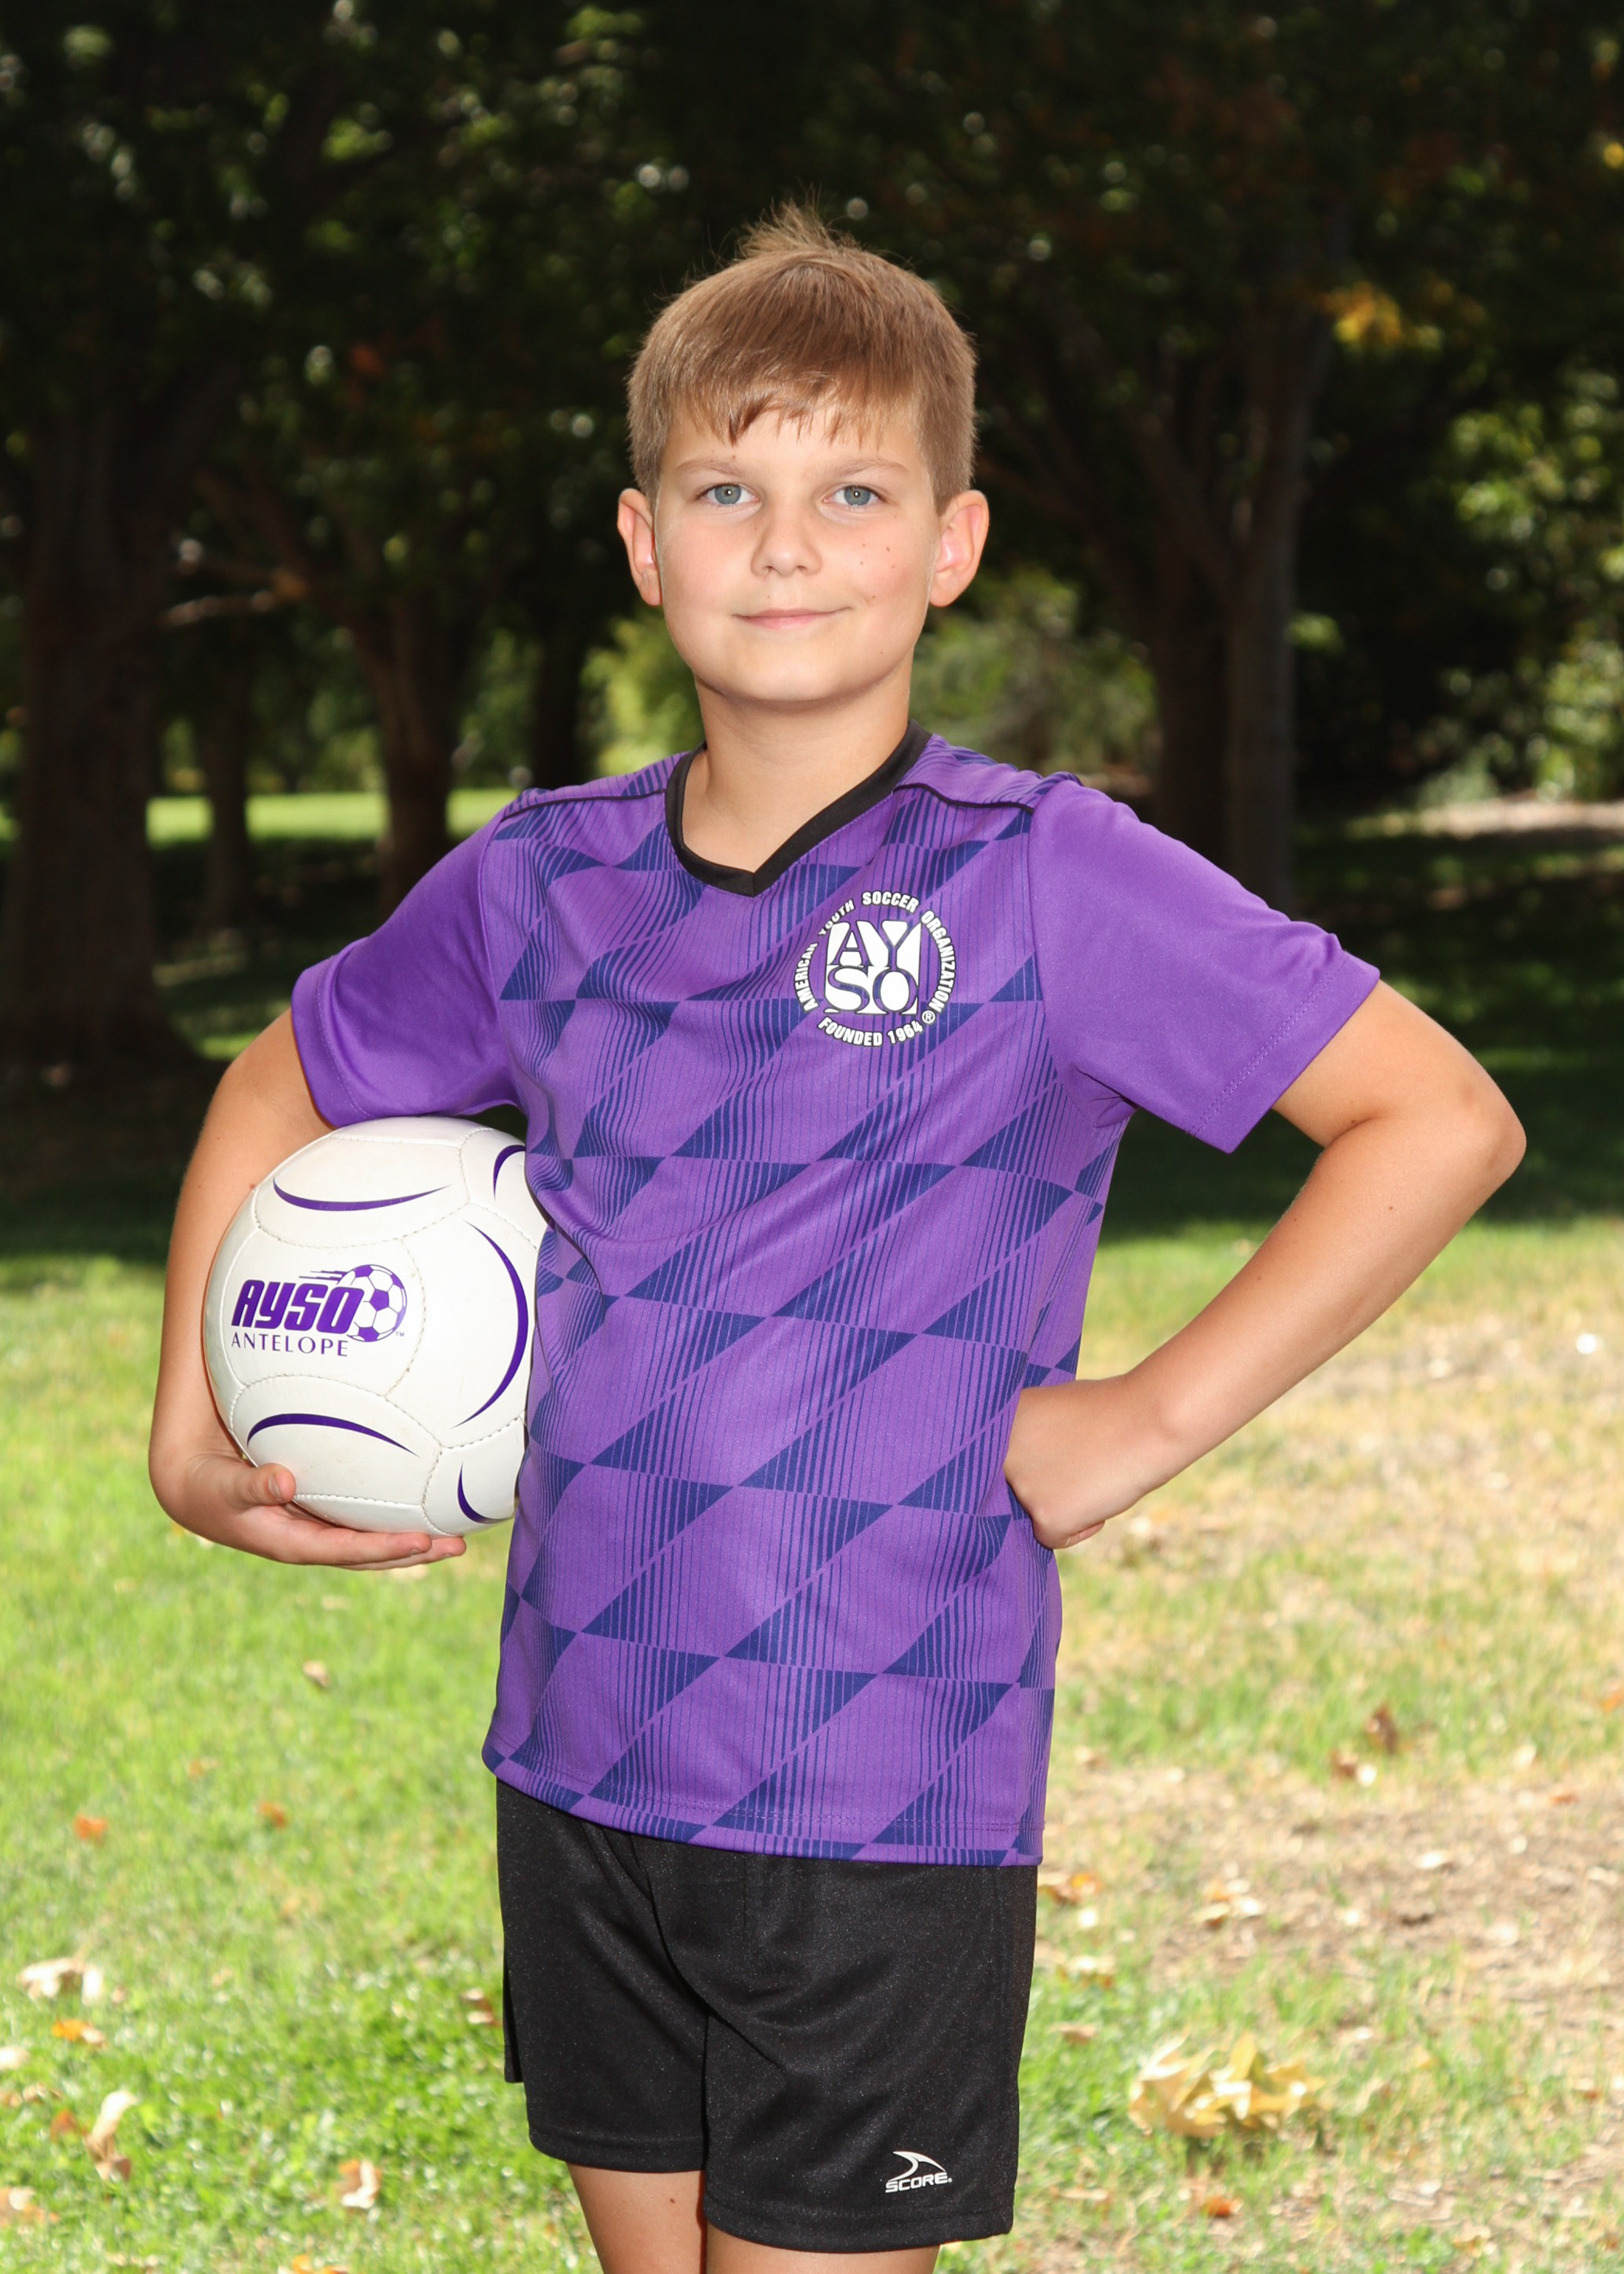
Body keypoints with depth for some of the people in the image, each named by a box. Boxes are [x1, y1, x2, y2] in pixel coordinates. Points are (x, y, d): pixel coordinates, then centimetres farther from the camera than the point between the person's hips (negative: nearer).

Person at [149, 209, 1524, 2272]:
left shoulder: (1046, 881, -9)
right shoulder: (537, 884, 5)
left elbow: (1442, 1117, -11)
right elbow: (283, 1093, 23)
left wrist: (1148, 1417, -12)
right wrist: (194, 1440, 13)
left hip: (885, 1805, -5)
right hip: (580, 1771, 5)